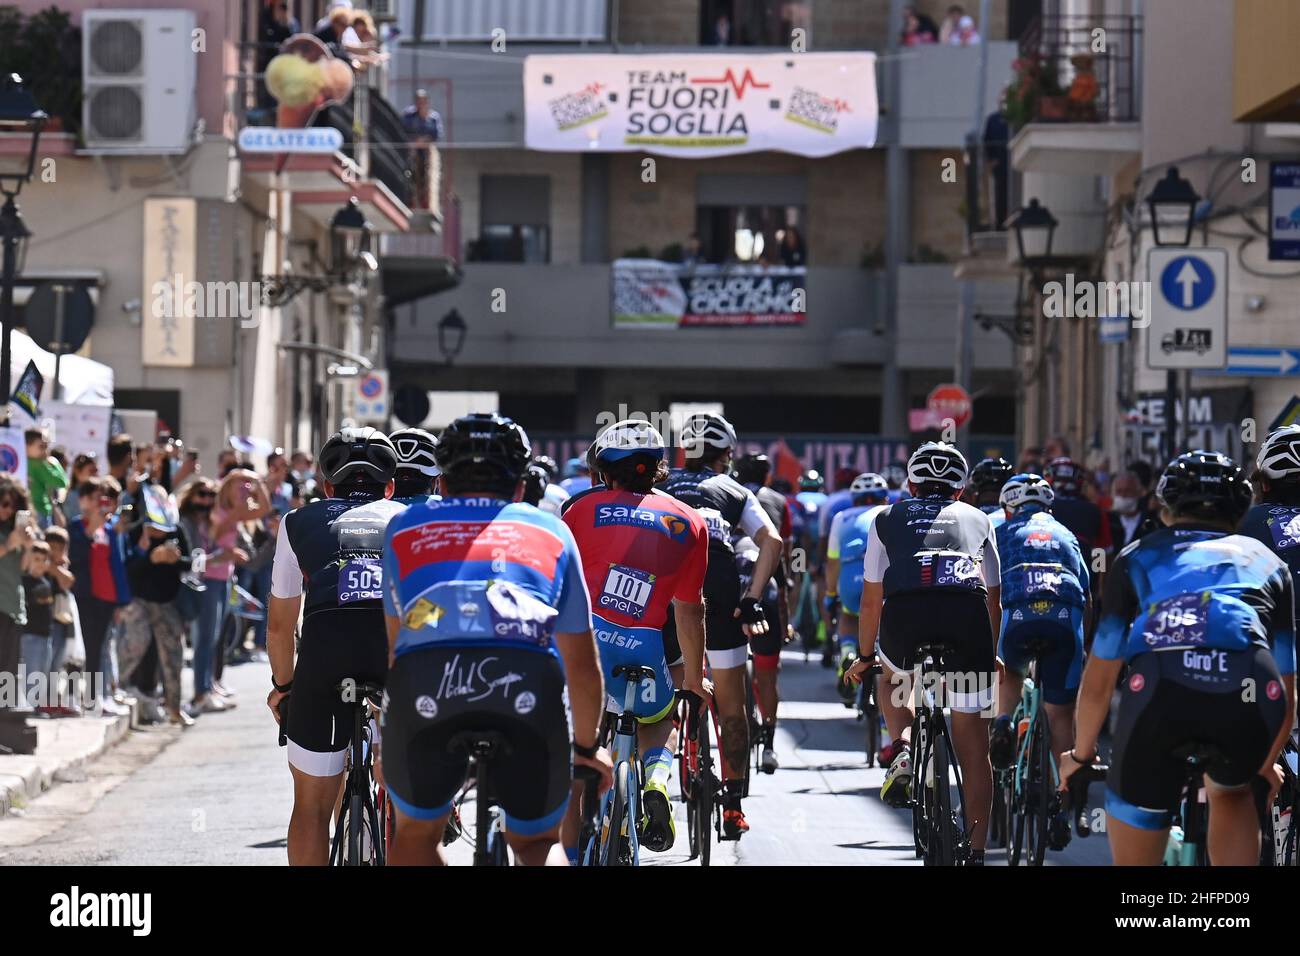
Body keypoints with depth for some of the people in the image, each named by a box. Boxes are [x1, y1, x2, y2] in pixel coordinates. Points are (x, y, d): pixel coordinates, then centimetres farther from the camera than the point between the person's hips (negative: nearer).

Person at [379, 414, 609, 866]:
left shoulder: (404, 527, 29)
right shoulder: (550, 530, 28)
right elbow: (583, 664, 31)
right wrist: (586, 747, 46)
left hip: (423, 680, 0)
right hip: (530, 688, 0)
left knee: (416, 835, 24)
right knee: (538, 841, 20)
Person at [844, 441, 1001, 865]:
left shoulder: (888, 518, 27)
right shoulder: (978, 520, 29)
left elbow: (871, 600, 27)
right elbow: (994, 600, 32)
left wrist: (865, 657, 41)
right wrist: (993, 655, 47)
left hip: (905, 613, 0)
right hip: (968, 616, 0)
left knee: (893, 679, 35)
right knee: (973, 746, 12)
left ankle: (903, 748, 8)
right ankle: (976, 850, 11)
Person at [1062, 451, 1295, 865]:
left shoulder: (1138, 556, 32)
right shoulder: (1266, 562, 34)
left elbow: (1098, 682, 31)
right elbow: (1287, 690, 36)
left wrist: (1080, 755, 46)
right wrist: (1266, 764, 53)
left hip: (1160, 684, -1)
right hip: (1251, 693, 1)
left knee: (1133, 858, 13)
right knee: (1231, 794, 35)